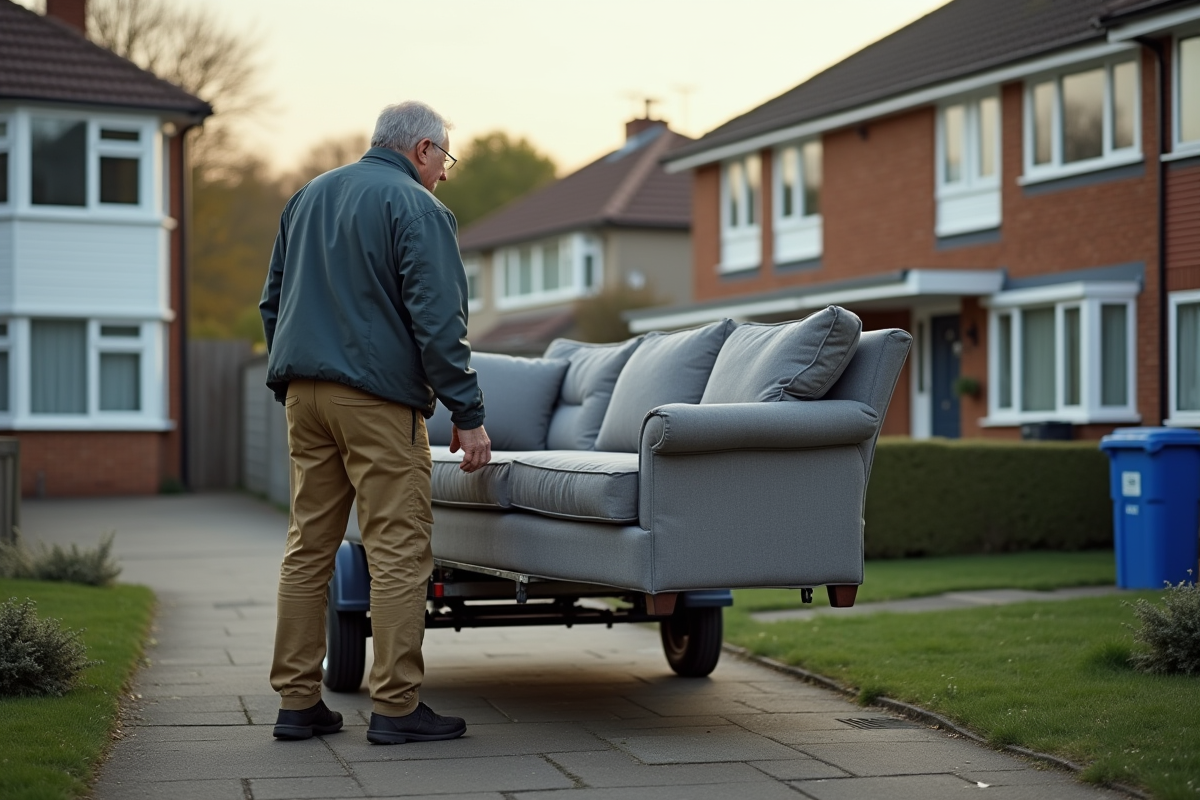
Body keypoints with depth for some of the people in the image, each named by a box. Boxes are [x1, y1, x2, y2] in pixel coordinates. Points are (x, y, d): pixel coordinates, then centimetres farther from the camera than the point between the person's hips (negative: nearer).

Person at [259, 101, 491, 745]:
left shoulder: (307, 197, 19)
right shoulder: (417, 208, -5)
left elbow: (272, 302, 23)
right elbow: (438, 321, -12)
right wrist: (468, 414, -11)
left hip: (303, 391, 8)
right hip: (377, 397, -7)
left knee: (308, 545, 9)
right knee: (399, 547, -5)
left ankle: (297, 701, 11)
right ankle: (396, 706, -5)